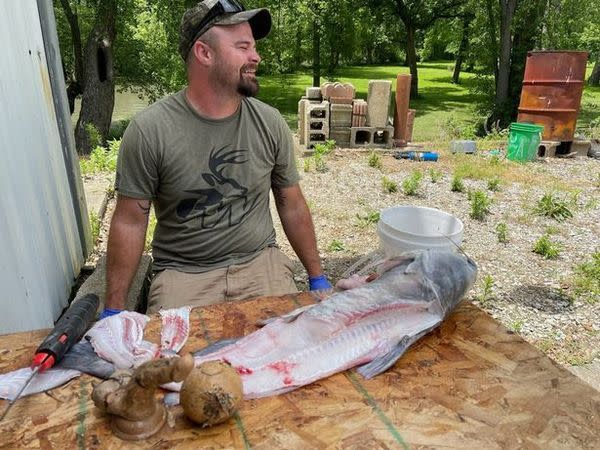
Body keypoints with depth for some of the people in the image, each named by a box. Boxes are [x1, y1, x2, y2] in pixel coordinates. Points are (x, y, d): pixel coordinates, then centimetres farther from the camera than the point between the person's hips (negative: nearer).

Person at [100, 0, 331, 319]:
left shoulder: (270, 122, -2)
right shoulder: (148, 130, -10)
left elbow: (292, 206, 6)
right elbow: (130, 222, -5)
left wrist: (317, 278, 9)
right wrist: (113, 311, -3)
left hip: (260, 260, 3)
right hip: (182, 272, -2)